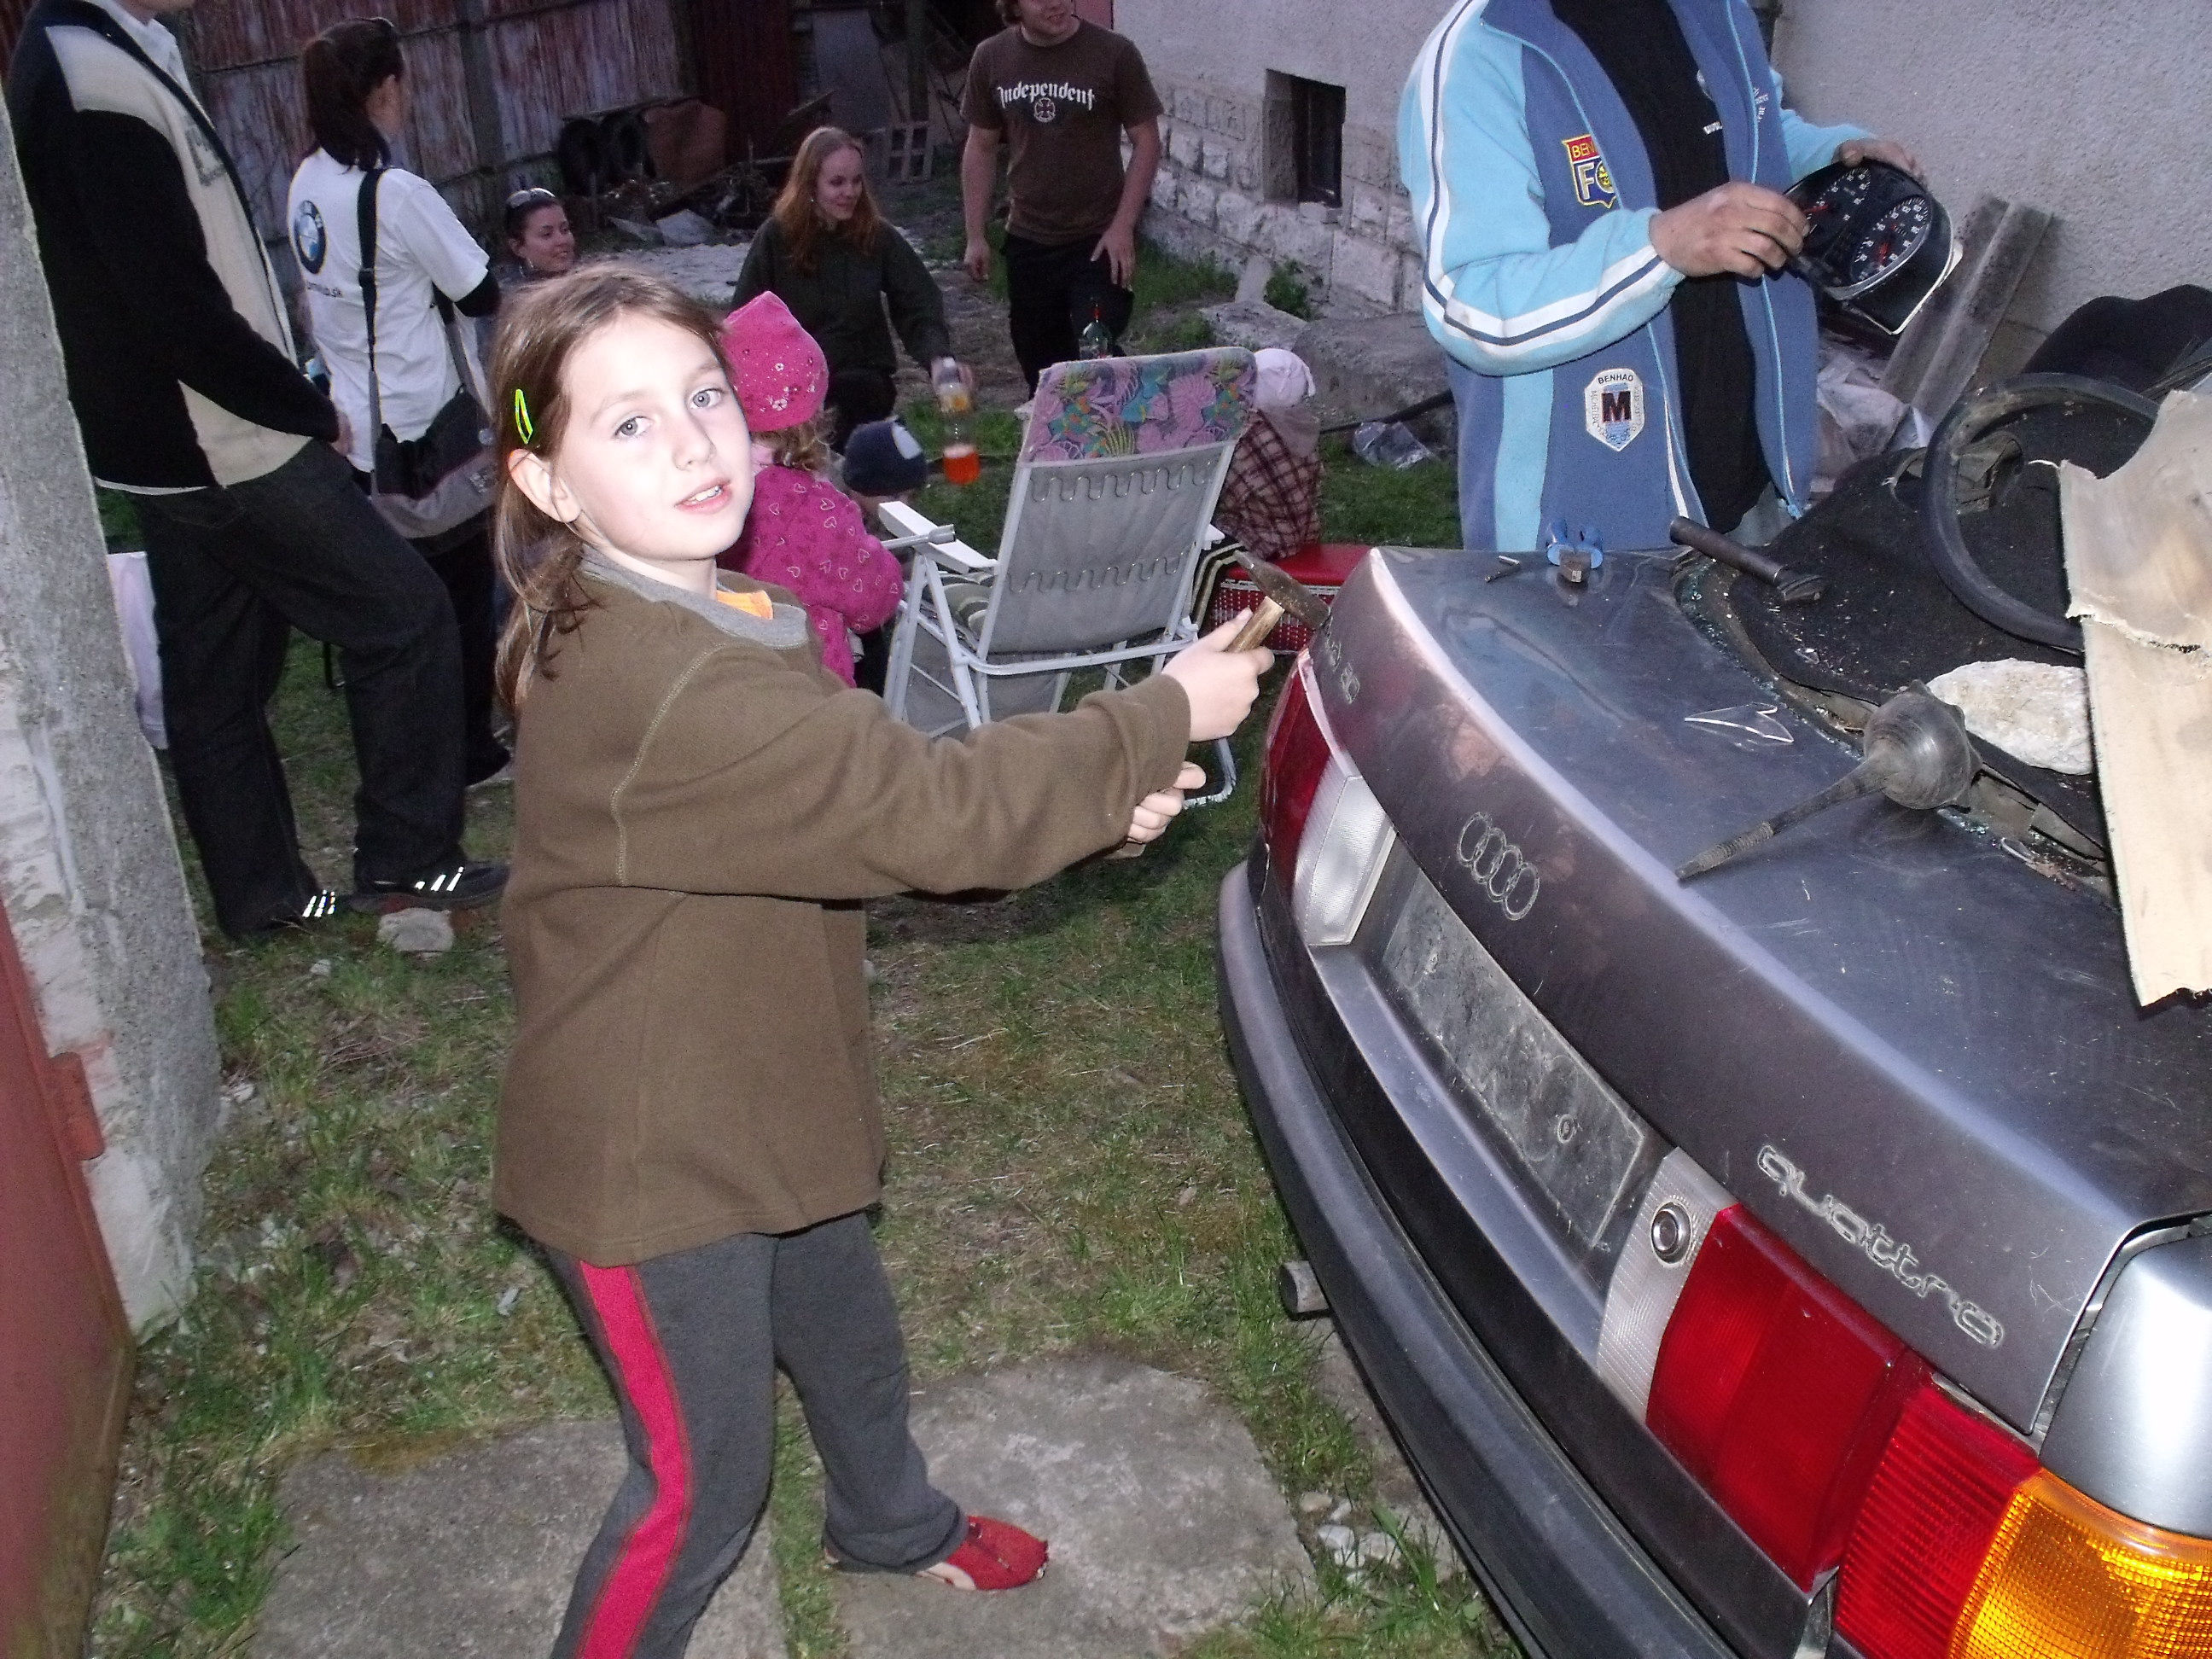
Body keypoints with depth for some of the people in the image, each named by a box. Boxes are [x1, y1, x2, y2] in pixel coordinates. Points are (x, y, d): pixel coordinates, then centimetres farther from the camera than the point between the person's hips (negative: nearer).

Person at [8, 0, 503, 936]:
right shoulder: (104, 79, -21)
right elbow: (184, 315, -23)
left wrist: (291, 402, 7)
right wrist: (311, 412, -11)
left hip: (169, 452, 10)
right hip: (226, 450, -10)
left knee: (215, 678, 15)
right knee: (404, 616, 0)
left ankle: (260, 892, 26)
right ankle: (405, 860, 9)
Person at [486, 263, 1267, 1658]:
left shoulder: (714, 621, 0)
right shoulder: (659, 688, -33)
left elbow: (866, 804, 3)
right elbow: (926, 812, -32)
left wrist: (1092, 798, -10)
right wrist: (1164, 719, -21)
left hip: (754, 1115, 10)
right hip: (653, 1161, -10)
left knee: (852, 1343, 30)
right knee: (705, 1479, 11)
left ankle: (895, 1525, 58)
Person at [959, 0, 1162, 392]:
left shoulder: (1114, 54, -10)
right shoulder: (991, 58, 0)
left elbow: (1146, 141, -5)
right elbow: (980, 147, 8)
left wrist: (1123, 227, -12)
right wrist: (975, 236, 6)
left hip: (1098, 239, -3)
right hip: (1027, 241, 4)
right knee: (1041, 366, 11)